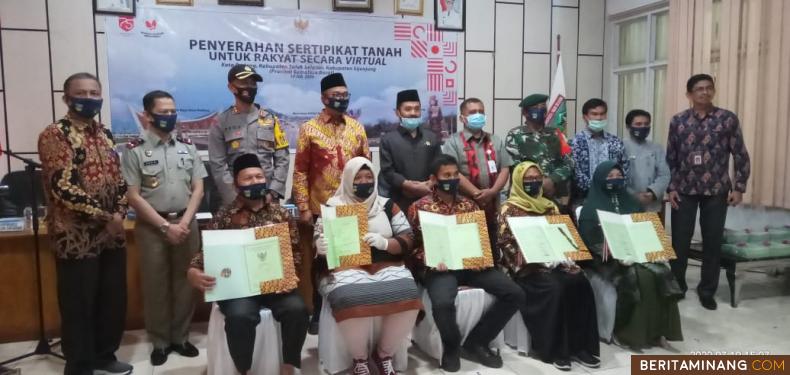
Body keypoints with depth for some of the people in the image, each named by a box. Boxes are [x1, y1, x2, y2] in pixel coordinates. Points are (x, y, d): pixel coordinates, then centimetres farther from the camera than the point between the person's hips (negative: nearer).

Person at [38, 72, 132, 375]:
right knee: (79, 306, 5)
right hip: (76, 238, -7)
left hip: (112, 234, 7)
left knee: (114, 300, 14)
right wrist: (104, 216, -16)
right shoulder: (54, 134, -9)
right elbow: (63, 187, -18)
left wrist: (118, 213, -4)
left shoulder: (105, 134, 13)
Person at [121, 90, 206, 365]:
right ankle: (160, 341, 19)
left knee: (185, 282, 7)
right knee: (155, 285, 5)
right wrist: (165, 226, -12)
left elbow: (198, 189, 5)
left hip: (186, 222, 3)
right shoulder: (135, 150, -4)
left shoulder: (187, 147, 6)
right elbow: (133, 197, -7)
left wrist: (184, 222, -8)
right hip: (152, 225, -3)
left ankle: (181, 337, 22)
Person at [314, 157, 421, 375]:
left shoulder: (387, 205, 14)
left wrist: (385, 243, -12)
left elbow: (408, 241, 8)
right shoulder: (333, 207, 10)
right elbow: (318, 242, 8)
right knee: (352, 301, -36)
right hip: (346, 268, -2)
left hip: (386, 266, 2)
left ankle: (384, 354, 0)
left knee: (407, 298, -29)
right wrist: (321, 246, -17)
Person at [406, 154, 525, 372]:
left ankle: (476, 342, 4)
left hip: (472, 264, 5)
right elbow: (411, 246, -1)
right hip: (440, 267, -5)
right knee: (443, 303, -37)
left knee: (515, 294, -12)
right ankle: (451, 347, -1)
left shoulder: (469, 205, 17)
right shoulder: (420, 207, 3)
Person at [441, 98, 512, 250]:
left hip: (492, 207, 4)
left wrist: (492, 192, -10)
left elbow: (505, 169, 7)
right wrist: (477, 194, -16)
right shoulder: (454, 142, 0)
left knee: (492, 248, 11)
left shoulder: (495, 141, 15)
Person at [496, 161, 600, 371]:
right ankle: (554, 349, -18)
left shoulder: (549, 206, 18)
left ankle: (580, 345, -14)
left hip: (553, 260, 5)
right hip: (527, 265, -5)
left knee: (580, 283, -23)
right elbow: (506, 243, -8)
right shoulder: (509, 208, 1)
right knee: (554, 287, -32)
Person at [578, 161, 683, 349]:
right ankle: (633, 332, -20)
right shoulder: (591, 208, 2)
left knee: (661, 273, -23)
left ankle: (657, 330, -17)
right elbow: (589, 240, -9)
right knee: (639, 277, -30)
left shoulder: (630, 203, 18)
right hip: (608, 259, -5)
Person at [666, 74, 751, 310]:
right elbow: (670, 158, 4)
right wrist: (671, 187, -1)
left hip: (717, 191, 0)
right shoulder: (678, 121, 2)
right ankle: (676, 286, 21)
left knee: (713, 241, 6)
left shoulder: (728, 119, -1)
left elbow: (740, 155, 1)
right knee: (680, 240, 5)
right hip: (685, 190, 1)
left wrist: (739, 187, -4)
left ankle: (707, 290, 21)